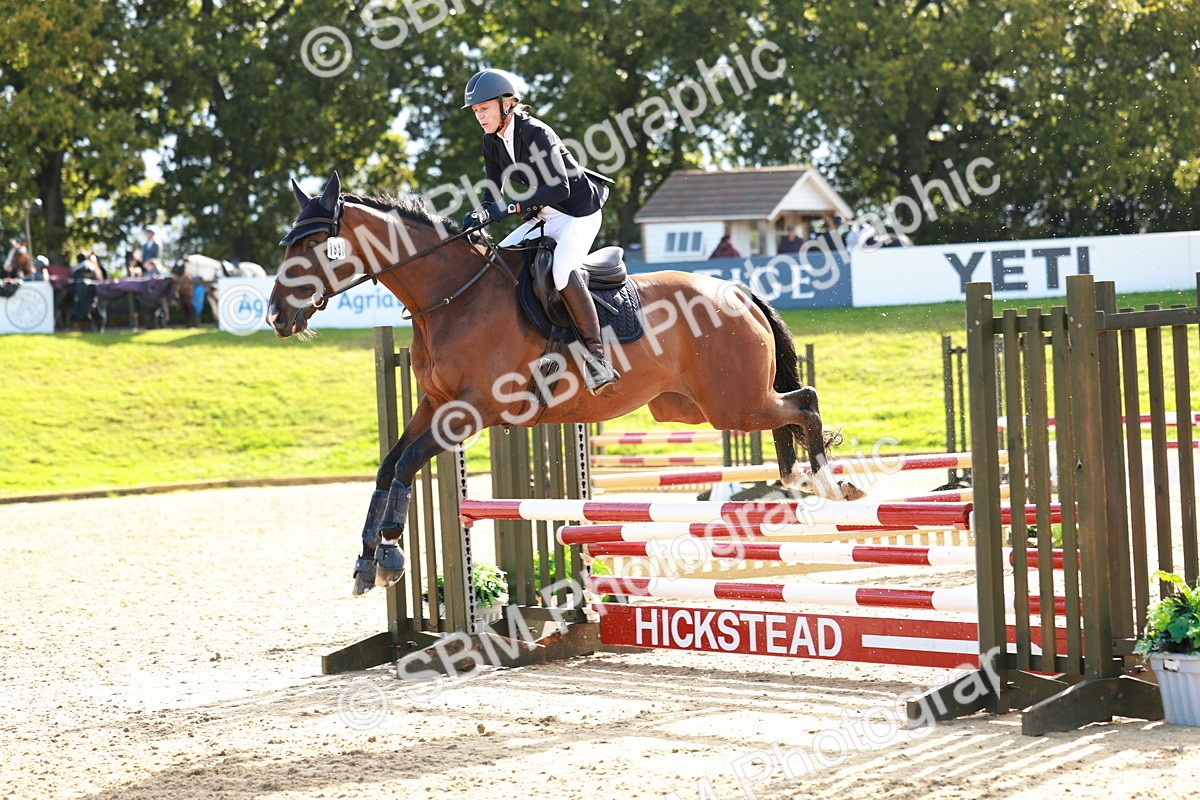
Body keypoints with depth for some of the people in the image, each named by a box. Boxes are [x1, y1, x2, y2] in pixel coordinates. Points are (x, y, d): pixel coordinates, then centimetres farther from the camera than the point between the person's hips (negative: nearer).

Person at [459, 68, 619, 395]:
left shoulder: (536, 133, -22)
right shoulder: (492, 140, 2)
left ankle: (596, 356, -27)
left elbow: (560, 188, -29)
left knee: (563, 273, -31)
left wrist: (511, 207, -35)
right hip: (545, 217, 9)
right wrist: (481, 214, -17)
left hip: (580, 211, -9)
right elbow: (493, 191, 6)